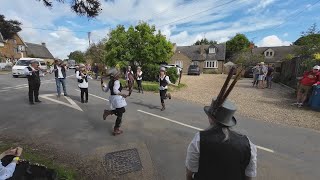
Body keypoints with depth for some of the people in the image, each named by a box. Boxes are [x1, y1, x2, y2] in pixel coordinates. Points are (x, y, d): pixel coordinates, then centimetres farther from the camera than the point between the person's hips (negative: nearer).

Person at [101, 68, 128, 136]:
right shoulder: (117, 82, -16)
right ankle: (116, 130, 15)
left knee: (122, 110, 27)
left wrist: (102, 83, 27)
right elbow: (115, 90, -30)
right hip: (117, 98, -9)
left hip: (112, 98, 9)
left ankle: (108, 112, 16)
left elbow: (105, 90, 16)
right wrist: (122, 94, -23)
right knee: (120, 115, 5)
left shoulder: (110, 82, 9)